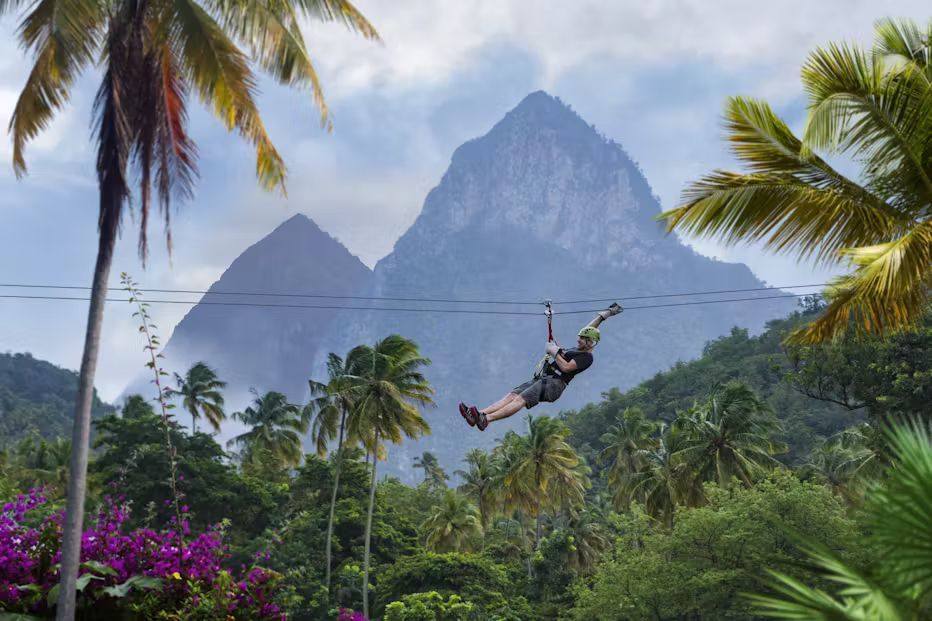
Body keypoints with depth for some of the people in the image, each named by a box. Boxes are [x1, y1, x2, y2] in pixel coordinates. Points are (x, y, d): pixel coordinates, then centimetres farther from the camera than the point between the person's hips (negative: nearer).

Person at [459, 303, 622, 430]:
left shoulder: (587, 357, -1)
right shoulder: (577, 349, 27)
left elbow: (566, 367, -14)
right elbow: (589, 331, 40)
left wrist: (555, 352, -6)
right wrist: (602, 316, 42)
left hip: (555, 383, -9)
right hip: (543, 378, 9)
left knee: (521, 399, -30)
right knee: (512, 395, -14)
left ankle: (486, 419, -48)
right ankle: (479, 413, -30)